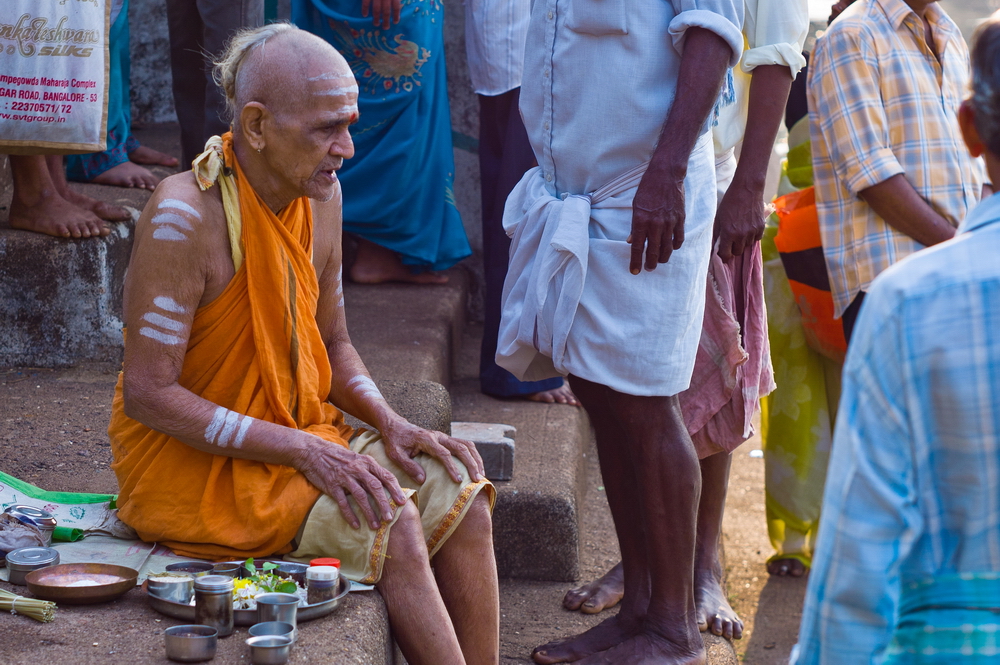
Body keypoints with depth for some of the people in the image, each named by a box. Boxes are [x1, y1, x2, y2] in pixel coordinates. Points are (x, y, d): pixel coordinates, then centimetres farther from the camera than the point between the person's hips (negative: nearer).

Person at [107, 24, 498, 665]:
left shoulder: (321, 195, 1)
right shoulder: (184, 215, -23)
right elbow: (147, 394, -22)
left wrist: (391, 425, -6)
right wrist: (301, 450, -25)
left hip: (297, 436, 8)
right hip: (190, 463, -7)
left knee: (461, 498, -10)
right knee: (390, 523, -24)